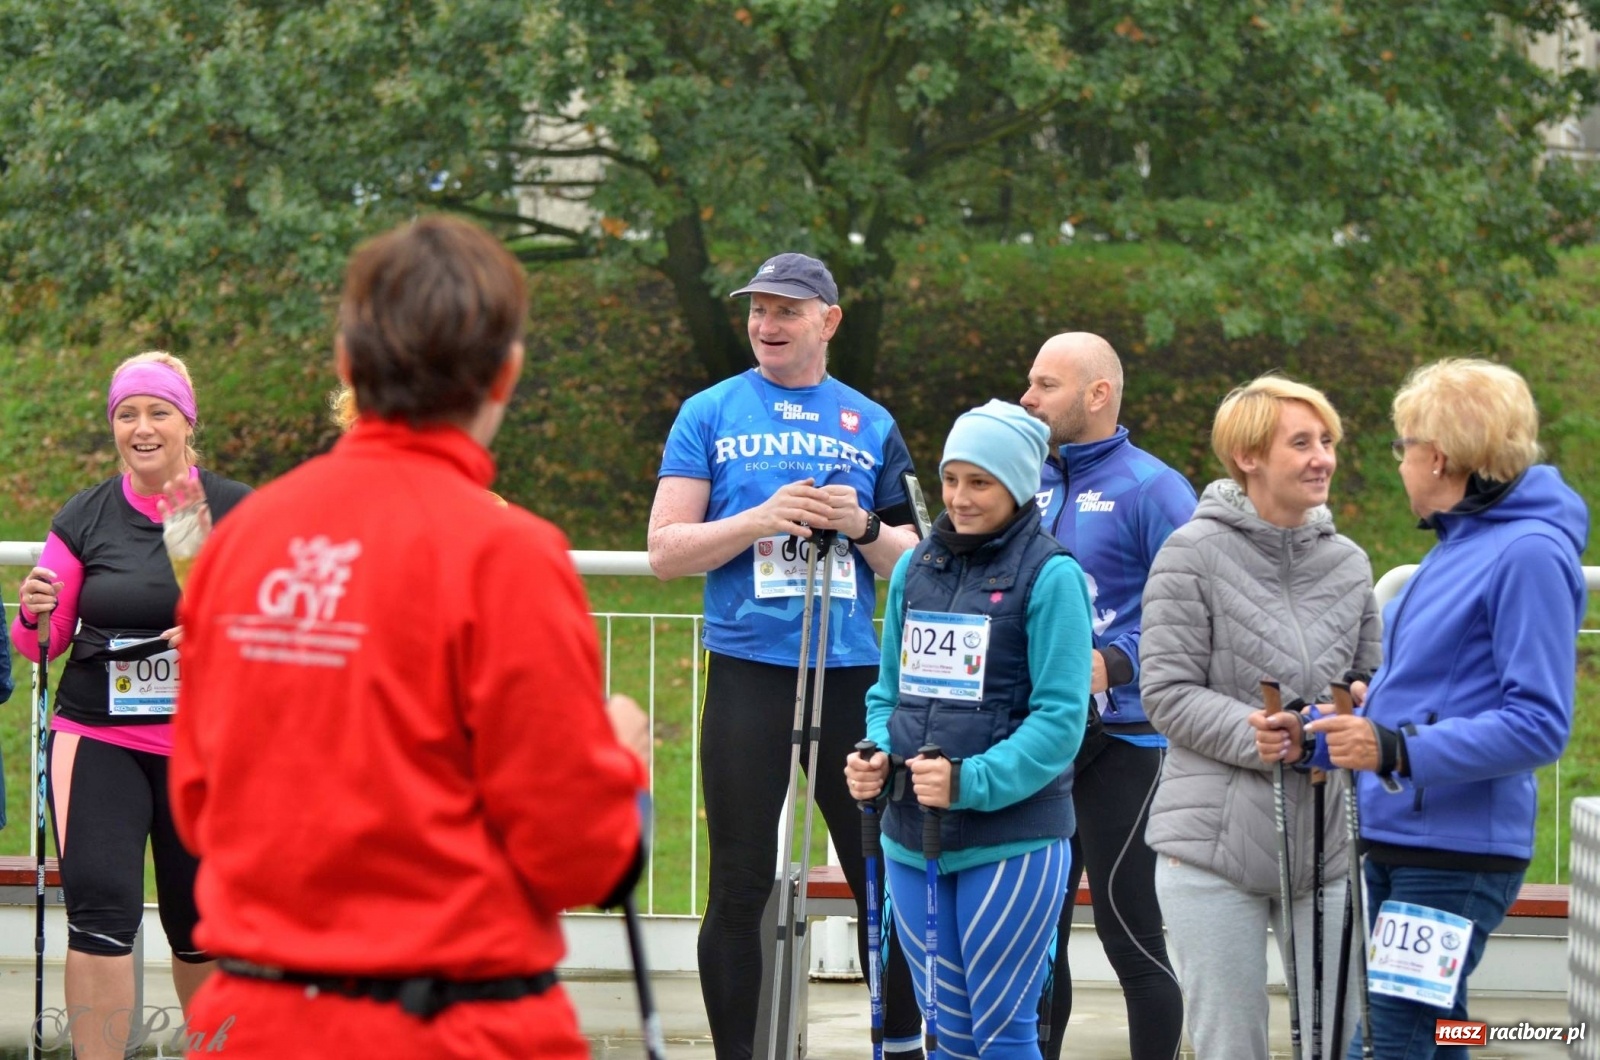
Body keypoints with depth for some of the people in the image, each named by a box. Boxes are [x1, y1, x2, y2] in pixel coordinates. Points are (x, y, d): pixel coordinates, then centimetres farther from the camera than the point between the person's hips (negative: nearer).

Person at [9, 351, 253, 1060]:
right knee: (100, 910, -14)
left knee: (198, 923, 10)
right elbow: (39, 646, 8)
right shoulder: (84, 520, 2)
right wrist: (33, 614, -14)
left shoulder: (239, 513, -3)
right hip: (99, 743, 0)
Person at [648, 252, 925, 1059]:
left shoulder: (871, 425, 12)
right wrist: (761, 520, -14)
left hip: (852, 674, 2)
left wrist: (864, 528, -7)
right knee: (739, 890, 1)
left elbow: (912, 563, 13)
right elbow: (666, 550, 0)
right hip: (749, 673, -2)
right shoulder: (709, 415, 6)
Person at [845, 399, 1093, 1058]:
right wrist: (875, 756, -3)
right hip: (912, 837, 6)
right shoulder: (916, 569, 11)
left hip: (1012, 840, -6)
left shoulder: (1051, 576, -7)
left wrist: (971, 782, -23)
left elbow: (1060, 718, -13)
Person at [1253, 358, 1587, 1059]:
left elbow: (1538, 726, -19)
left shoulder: (1528, 555, -15)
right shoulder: (1456, 548, 16)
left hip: (1457, 857, -10)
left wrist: (1398, 750, -24)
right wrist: (1310, 735, 6)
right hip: (1394, 843, 10)